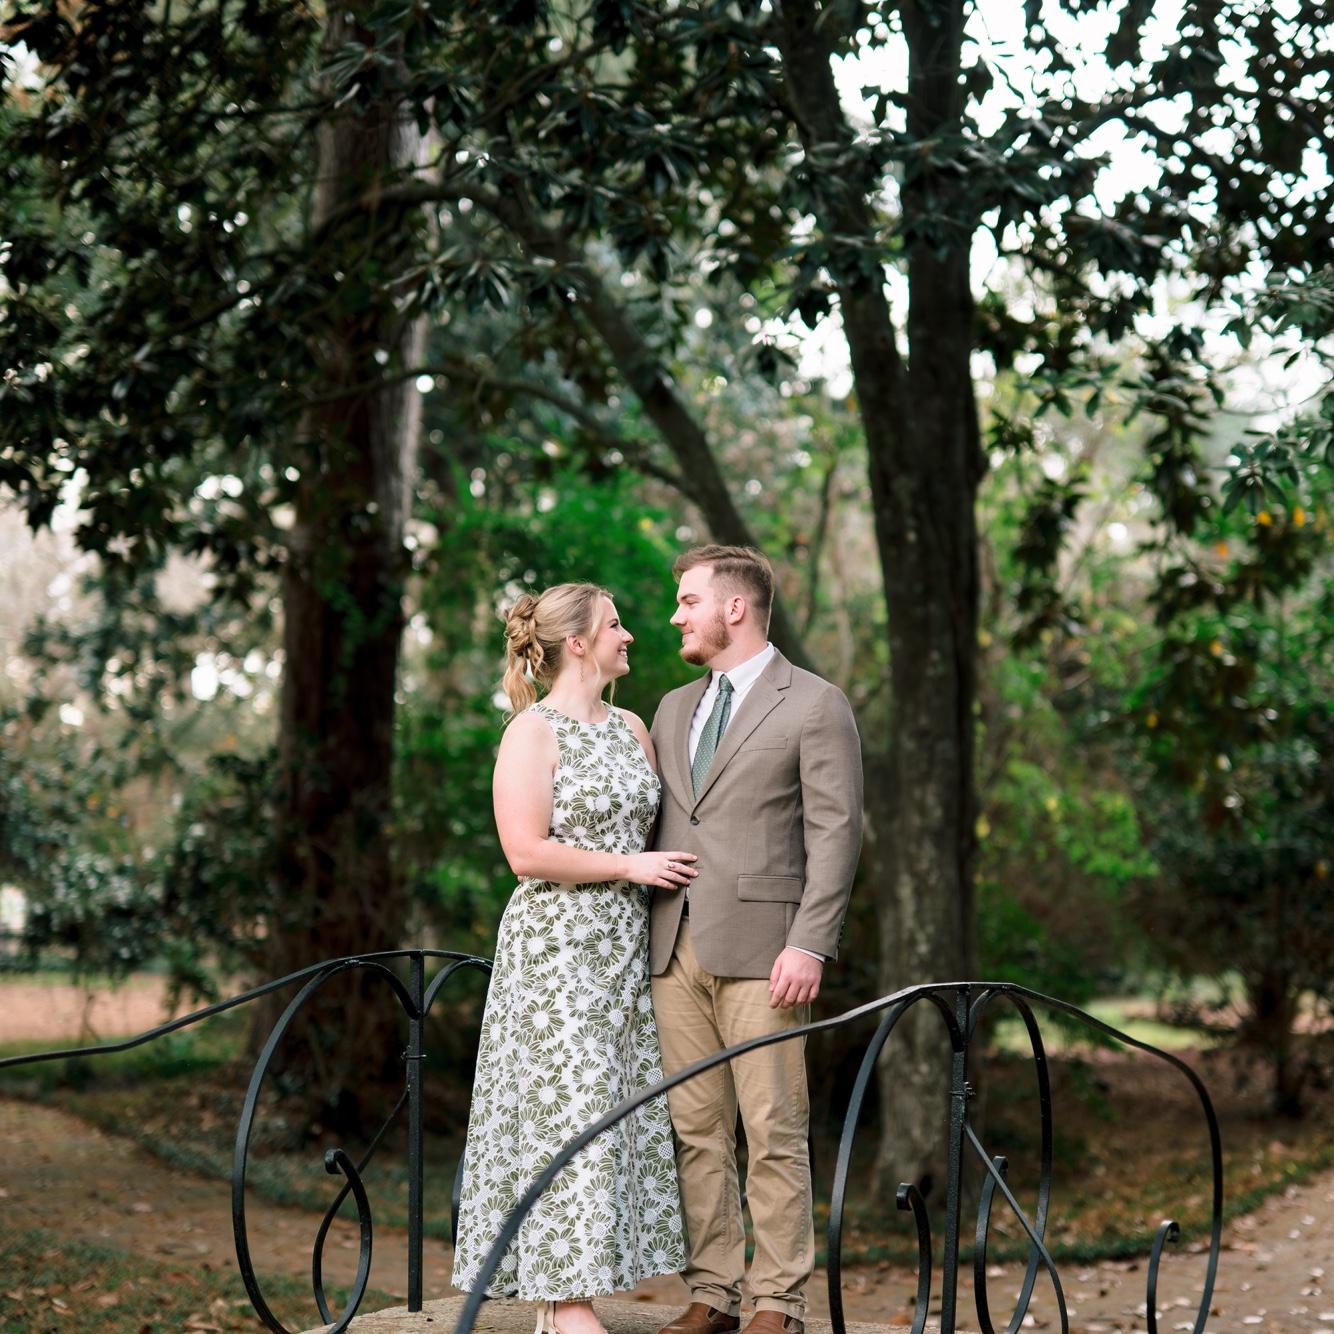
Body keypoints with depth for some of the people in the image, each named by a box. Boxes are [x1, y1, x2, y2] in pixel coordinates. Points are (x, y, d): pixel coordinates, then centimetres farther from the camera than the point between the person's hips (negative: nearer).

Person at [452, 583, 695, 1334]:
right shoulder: (532, 732, -9)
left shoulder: (631, 729, 14)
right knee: (567, 1111, -8)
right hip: (556, 946, -7)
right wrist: (629, 865, -14)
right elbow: (527, 852, -17)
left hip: (624, 947, 7)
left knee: (620, 1112, 5)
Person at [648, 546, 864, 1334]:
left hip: (760, 951, -6)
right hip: (676, 950, 6)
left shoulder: (816, 705, 0)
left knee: (774, 1133, -4)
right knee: (696, 1130, 7)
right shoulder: (675, 708, 20)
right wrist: (644, 937, 10)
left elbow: (836, 832, -6)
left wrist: (809, 945, -15)